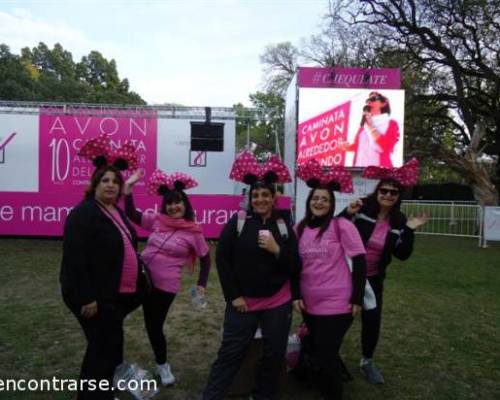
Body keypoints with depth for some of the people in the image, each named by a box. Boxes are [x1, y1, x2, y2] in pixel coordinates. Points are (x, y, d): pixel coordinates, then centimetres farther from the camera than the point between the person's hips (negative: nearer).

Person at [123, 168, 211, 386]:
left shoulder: (193, 232, -8)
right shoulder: (156, 221, 2)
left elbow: (205, 259, 2)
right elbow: (131, 214, 4)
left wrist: (201, 285, -4)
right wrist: (128, 187, -4)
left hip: (165, 285, -4)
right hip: (140, 277, 4)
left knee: (154, 325, 9)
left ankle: (162, 365, 31)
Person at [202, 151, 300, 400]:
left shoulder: (284, 227, 1)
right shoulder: (237, 222, -5)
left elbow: (295, 268, 0)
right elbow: (222, 259, -5)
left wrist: (277, 250, -17)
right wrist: (233, 296, -8)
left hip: (278, 303, 3)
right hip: (242, 301, -2)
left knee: (274, 354, 12)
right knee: (230, 353, 2)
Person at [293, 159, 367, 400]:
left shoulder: (342, 226, -11)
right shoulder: (299, 229, 2)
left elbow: (360, 262, -10)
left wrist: (357, 299, -11)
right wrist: (295, 296, 2)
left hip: (336, 305, -5)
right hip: (309, 305, 5)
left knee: (327, 356, 4)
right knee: (316, 354, 18)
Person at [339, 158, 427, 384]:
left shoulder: (399, 222, -2)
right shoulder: (362, 208, -14)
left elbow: (403, 255, -5)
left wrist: (409, 231, -16)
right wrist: (347, 213, -31)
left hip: (373, 278, 3)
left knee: (372, 320, 8)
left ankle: (367, 361, 34)